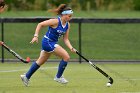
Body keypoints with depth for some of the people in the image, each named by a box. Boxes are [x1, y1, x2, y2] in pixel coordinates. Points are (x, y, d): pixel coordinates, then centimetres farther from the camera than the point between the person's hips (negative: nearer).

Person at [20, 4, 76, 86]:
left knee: (41, 61, 21)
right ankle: (58, 77, 0)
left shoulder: (67, 25, 1)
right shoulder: (56, 21, -21)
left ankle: (26, 76, 35)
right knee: (66, 57, -15)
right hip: (48, 42, -9)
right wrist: (36, 36, -19)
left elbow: (65, 39, 4)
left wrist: (71, 48, -11)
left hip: (53, 43, 9)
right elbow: (40, 24, -15)